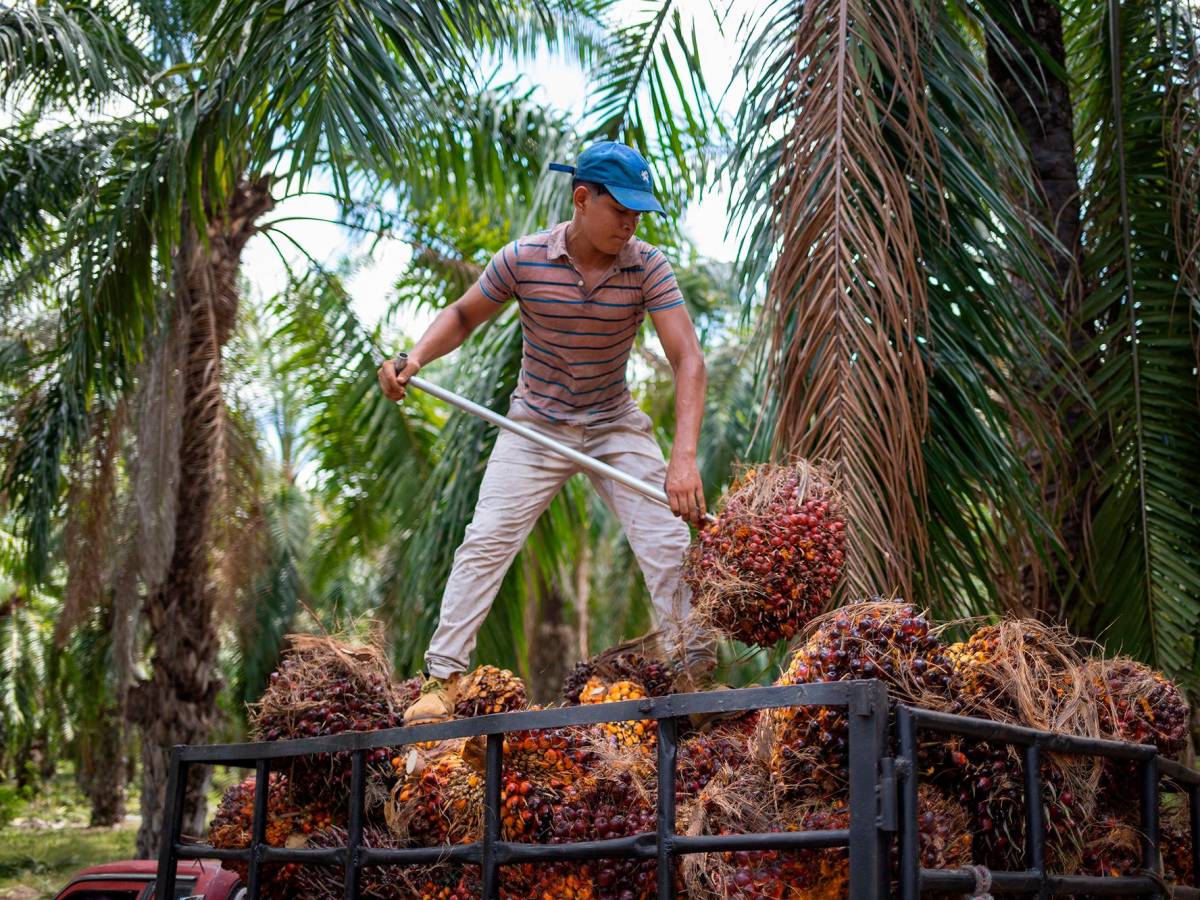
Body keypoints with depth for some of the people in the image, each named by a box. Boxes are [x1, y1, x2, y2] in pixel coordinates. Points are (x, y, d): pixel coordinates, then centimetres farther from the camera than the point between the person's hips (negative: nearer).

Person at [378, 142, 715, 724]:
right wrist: (416, 358, -18)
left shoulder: (648, 268, -18)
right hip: (535, 426, 0)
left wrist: (684, 457, -38)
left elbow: (687, 359, -26)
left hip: (615, 428, 0)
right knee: (485, 542, -8)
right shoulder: (523, 260, -17)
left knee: (668, 545, -9)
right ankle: (441, 679, 0)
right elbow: (464, 314, 1)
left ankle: (697, 672, 6)